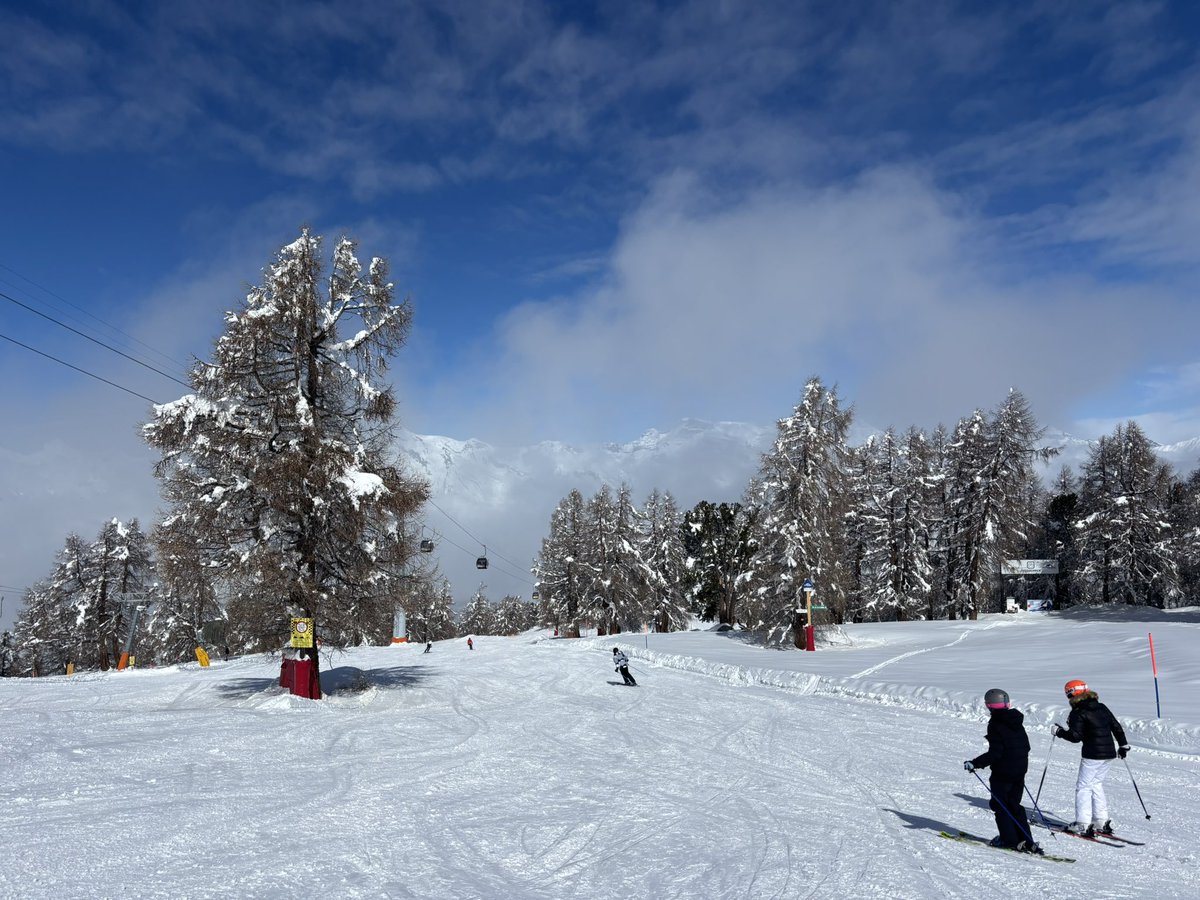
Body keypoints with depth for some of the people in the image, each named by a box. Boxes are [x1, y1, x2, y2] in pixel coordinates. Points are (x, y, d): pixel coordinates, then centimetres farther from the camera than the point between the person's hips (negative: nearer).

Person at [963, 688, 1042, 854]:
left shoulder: (995, 725, -16)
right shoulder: (1017, 722, 7)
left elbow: (994, 753, -21)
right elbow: (1026, 746, 14)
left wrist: (975, 764, -18)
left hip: (1002, 773, -8)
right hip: (1020, 771, 8)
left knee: (999, 804, 6)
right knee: (1014, 805, 16)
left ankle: (1009, 840, 5)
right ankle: (1026, 841, 13)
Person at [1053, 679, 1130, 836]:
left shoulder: (1078, 713, -10)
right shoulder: (1102, 707, 11)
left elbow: (1075, 737, -14)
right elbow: (1117, 727, 15)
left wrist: (1058, 731, 0)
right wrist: (1123, 745, 26)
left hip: (1092, 754, -7)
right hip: (1110, 752, 7)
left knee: (1083, 786, 1)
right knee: (1096, 784, 18)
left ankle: (1083, 824, -3)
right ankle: (1102, 822, 18)